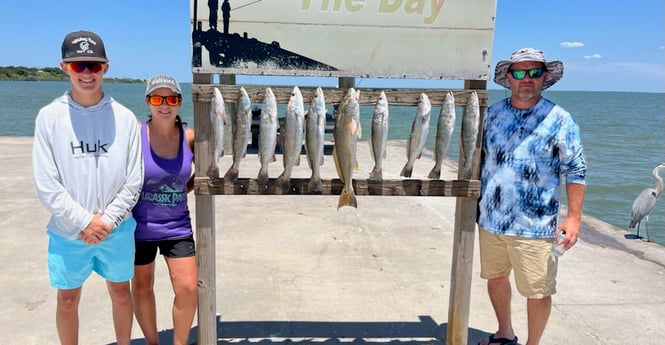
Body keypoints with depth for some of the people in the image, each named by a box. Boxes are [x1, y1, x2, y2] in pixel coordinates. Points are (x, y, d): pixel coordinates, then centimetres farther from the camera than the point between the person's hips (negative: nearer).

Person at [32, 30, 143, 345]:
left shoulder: (124, 117, -4)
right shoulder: (50, 116, -6)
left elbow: (134, 180, -3)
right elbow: (46, 184, -8)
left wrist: (107, 220, -11)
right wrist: (84, 221, -13)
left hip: (117, 230, 1)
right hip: (68, 232, -1)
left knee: (121, 292, 17)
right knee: (68, 300, 14)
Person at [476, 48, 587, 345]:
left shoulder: (559, 120, -7)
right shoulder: (492, 114, 4)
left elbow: (575, 171, -6)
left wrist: (573, 217, -13)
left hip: (534, 226, -4)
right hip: (490, 220, 5)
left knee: (538, 291, 5)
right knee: (495, 278, 19)